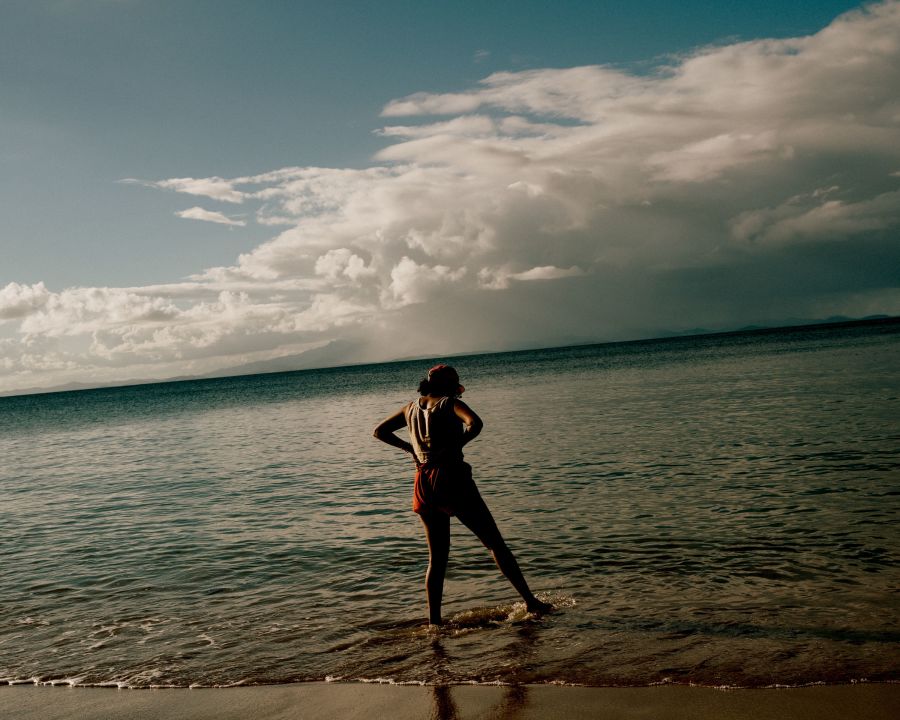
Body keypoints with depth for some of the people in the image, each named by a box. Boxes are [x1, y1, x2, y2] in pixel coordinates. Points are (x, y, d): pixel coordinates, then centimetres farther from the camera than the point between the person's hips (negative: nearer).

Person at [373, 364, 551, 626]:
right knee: (496, 544, 3)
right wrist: (455, 446, -9)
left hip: (424, 486, 5)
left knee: (437, 558, 13)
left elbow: (379, 431, 23)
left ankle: (434, 621, 9)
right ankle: (530, 601, 5)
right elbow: (475, 423, -22)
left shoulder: (411, 408, 14)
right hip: (452, 479, -5)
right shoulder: (450, 403, -2)